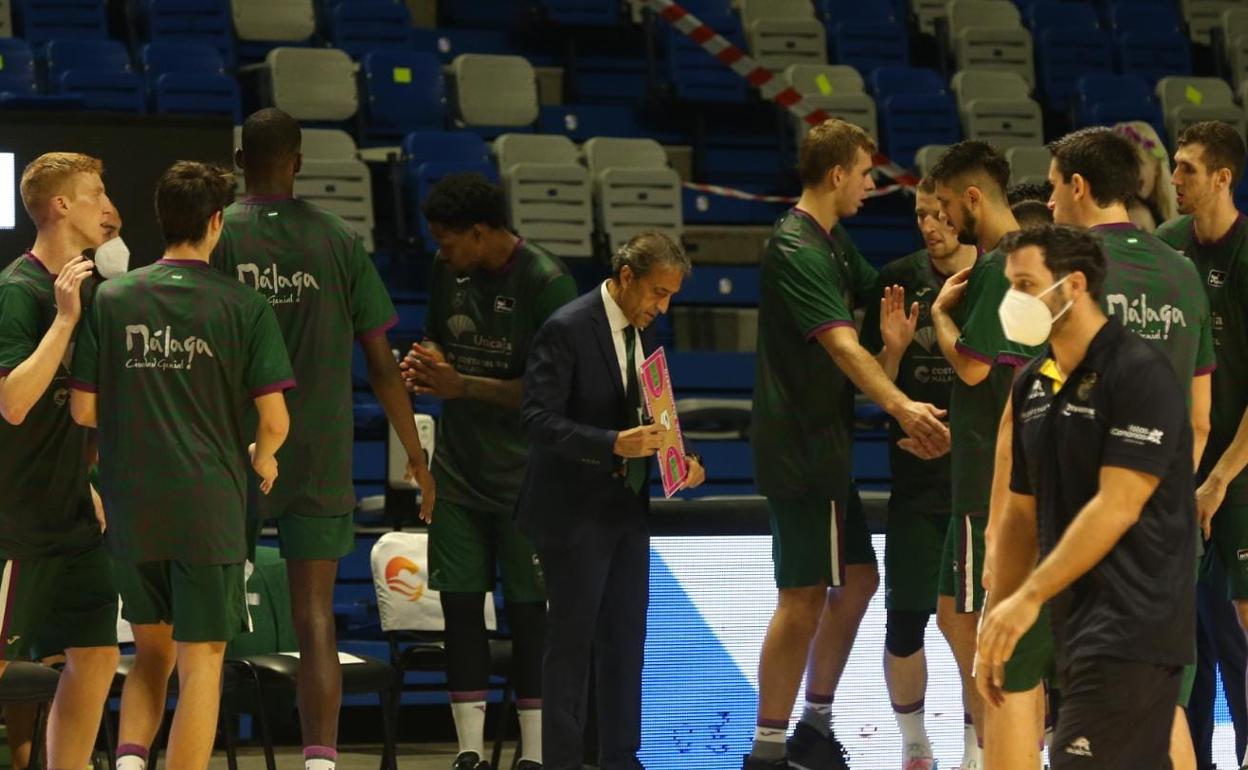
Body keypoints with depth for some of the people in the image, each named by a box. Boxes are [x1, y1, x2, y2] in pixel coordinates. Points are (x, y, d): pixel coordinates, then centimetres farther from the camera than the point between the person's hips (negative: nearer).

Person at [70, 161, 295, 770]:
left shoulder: (111, 298, 1)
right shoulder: (244, 308, -6)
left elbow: (83, 410, 3)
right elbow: (275, 422, -9)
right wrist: (262, 459, 13)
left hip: (131, 508, 3)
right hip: (210, 509, -3)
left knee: (152, 650, 18)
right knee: (201, 662, 4)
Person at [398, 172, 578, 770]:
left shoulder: (546, 283, -16)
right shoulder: (447, 270, 4)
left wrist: (462, 385, -21)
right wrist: (422, 363, -5)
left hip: (524, 477, -5)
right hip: (459, 468, 5)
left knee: (527, 611, 0)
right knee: (459, 605, 4)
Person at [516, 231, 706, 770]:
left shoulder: (643, 331, 8)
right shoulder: (567, 329, -16)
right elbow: (538, 418, -22)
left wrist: (678, 457, -1)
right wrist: (613, 445, -33)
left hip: (627, 508, 7)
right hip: (575, 511, -7)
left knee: (626, 639, 10)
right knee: (572, 642, -1)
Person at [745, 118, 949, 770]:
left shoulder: (832, 241, 13)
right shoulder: (796, 249, -18)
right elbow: (843, 345, -30)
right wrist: (902, 406, -42)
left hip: (821, 442, 10)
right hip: (798, 443, -10)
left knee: (856, 578, 15)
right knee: (804, 596, -7)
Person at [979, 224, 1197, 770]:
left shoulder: (1140, 375, -12)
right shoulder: (1032, 383, 12)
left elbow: (1116, 508, -19)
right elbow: (1022, 510, 19)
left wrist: (1030, 597, -20)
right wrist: (999, 614, 13)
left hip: (1132, 629, -8)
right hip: (1074, 624, 8)